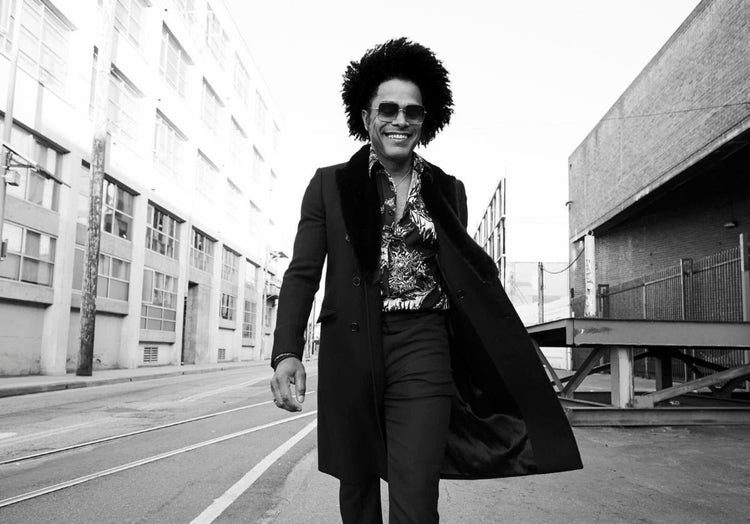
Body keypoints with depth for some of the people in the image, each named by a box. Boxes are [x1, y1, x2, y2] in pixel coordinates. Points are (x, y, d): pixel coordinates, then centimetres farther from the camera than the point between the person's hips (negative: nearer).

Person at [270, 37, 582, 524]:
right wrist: (287, 353, -12)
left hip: (423, 347, 0)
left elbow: (466, 274, 15)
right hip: (351, 351, 0)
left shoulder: (448, 190, 11)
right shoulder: (331, 184, 5)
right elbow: (303, 273, 2)